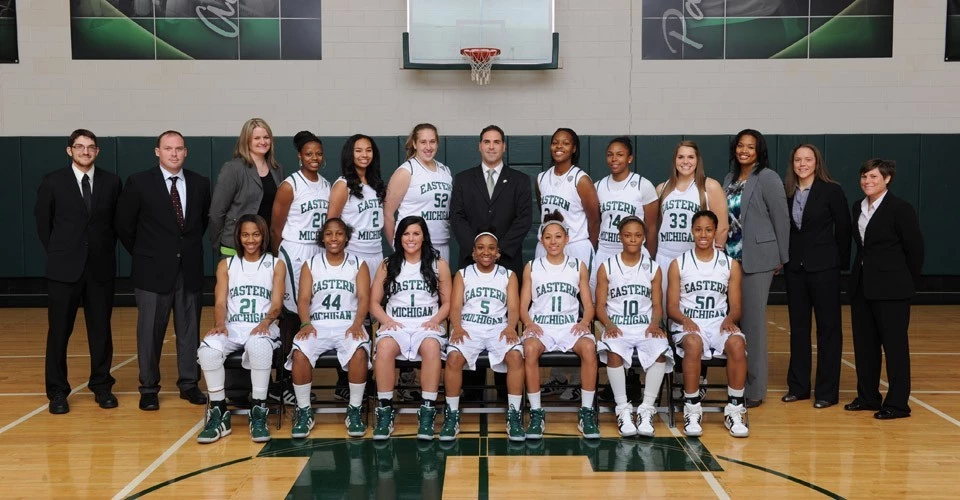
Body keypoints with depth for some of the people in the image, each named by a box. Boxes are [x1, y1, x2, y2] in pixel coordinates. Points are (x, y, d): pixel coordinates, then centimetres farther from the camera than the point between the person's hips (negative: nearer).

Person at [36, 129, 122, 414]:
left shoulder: (111, 182, 3)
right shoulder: (53, 182, 0)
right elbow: (43, 222, 8)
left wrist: (106, 250, 8)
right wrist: (57, 253, 7)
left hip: (101, 267, 1)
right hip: (64, 268, -1)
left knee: (101, 329, 7)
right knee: (59, 331, 3)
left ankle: (102, 386, 18)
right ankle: (57, 392, 12)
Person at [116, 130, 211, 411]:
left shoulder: (199, 183, 6)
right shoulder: (139, 183, -3)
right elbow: (124, 225, 3)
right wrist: (142, 255, 6)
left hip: (190, 269, 3)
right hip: (154, 270, -3)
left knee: (189, 329, 8)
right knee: (150, 331, 3)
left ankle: (189, 384, 20)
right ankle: (149, 388, 14)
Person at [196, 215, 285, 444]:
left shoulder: (276, 265, 10)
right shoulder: (226, 265, 15)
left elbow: (276, 304, 0)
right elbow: (220, 302, 5)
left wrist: (266, 321, -22)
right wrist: (220, 324, -17)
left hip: (263, 328, -2)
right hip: (233, 328, 2)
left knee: (259, 347, -39)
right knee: (207, 349, -31)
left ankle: (258, 414, -27)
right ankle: (219, 414, -19)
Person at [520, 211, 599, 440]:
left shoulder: (578, 266, 13)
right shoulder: (532, 267, 12)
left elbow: (588, 305, 11)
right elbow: (523, 305, 9)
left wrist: (584, 322, -10)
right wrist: (529, 323, -12)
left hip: (571, 325, 1)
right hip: (540, 325, 0)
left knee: (589, 347, -34)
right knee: (530, 349, -36)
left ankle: (586, 412, -23)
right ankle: (536, 413, -24)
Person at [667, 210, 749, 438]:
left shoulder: (730, 265, 12)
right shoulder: (678, 264, 8)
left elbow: (735, 306, 9)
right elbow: (671, 306, 4)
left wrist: (730, 319, -14)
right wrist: (684, 319, -18)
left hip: (719, 324, 2)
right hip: (688, 325, -1)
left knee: (737, 343, -33)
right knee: (693, 344, -37)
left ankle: (734, 410, -21)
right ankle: (692, 410, -26)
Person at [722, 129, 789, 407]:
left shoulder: (767, 178, -6)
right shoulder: (730, 178, 13)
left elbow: (781, 219, -5)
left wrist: (782, 258, -3)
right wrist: (722, 251, 11)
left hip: (756, 259, -6)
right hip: (731, 258, 6)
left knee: (752, 321, -3)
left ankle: (755, 389, 5)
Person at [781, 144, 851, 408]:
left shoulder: (831, 191, -5)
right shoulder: (786, 192, 4)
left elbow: (843, 228, -1)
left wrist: (842, 263, 1)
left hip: (823, 266, -4)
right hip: (795, 267, 4)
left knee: (828, 327, 3)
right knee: (798, 327, 11)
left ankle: (827, 390, 9)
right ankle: (798, 386, 20)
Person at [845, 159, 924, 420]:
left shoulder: (901, 209, -10)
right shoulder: (858, 207, 10)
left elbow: (915, 248, -6)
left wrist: (908, 283, 0)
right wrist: (863, 272, 10)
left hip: (891, 289, -7)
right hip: (861, 285, 7)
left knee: (894, 344, 0)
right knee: (864, 344, 11)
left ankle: (897, 403, 6)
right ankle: (868, 397, 22)